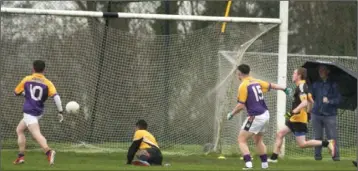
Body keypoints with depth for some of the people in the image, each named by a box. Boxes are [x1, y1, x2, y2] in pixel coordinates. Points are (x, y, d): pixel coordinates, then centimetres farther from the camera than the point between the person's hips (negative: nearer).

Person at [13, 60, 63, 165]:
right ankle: (21, 156, 21)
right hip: (38, 112, 5)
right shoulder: (47, 83, 3)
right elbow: (56, 96, -11)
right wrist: (60, 111, -9)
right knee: (19, 129, 25)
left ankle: (48, 151, -46)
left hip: (29, 112, -5)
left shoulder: (27, 80, 4)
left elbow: (16, 92, 17)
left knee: (37, 135, -21)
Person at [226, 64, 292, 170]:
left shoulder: (243, 86, -13)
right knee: (258, 140, 24)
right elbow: (271, 85, 23)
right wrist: (284, 89, 36)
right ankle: (264, 164, 27)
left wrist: (232, 114, -2)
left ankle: (248, 164, -17)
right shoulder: (256, 82, 9)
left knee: (242, 140, -3)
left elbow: (241, 105, -16)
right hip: (265, 115, 8)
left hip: (255, 117, -8)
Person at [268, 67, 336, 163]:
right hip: (294, 119, 10)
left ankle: (327, 143, -9)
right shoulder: (303, 86, 13)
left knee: (302, 144, -10)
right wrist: (307, 113, 30)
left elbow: (304, 102, -29)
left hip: (299, 119, -10)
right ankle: (273, 158, 10)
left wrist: (293, 112, -33)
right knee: (280, 134, 9)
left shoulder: (301, 87, -16)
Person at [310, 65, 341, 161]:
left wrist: (329, 101, -19)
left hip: (329, 114, -3)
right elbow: (311, 97, 12)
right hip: (316, 114, 3)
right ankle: (317, 155, 11)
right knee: (317, 136, 5)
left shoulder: (333, 85, 1)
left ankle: (335, 155, -4)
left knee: (332, 136, -7)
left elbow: (338, 99, -4)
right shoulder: (315, 84, 11)